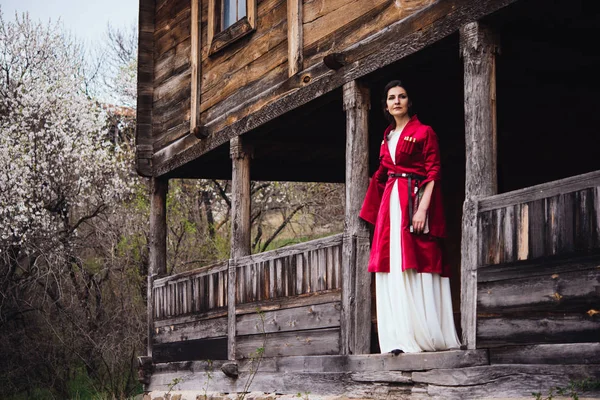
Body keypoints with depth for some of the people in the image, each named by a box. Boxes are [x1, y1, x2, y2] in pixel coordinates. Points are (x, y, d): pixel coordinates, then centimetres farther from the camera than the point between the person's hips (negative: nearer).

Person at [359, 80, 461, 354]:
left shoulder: (424, 132, -1)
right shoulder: (388, 136, 19)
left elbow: (433, 174, -8)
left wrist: (422, 208, -19)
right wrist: (383, 207, 12)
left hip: (414, 201, -7)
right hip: (390, 205, 7)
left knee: (414, 267, -10)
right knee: (393, 268, 2)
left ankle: (421, 336, -8)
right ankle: (399, 338, 3)